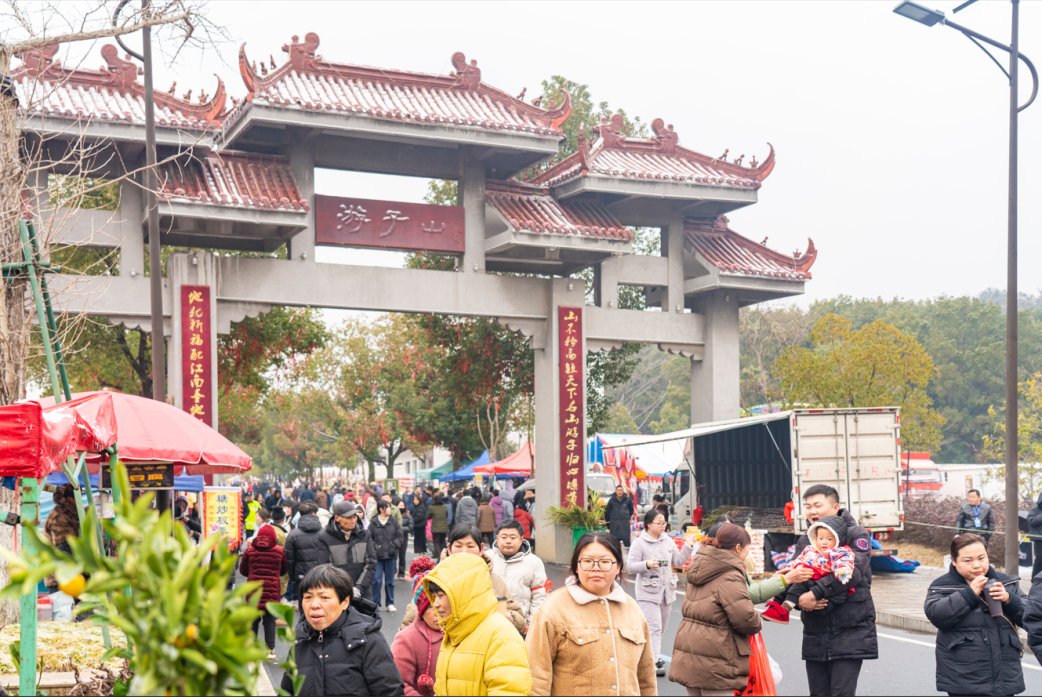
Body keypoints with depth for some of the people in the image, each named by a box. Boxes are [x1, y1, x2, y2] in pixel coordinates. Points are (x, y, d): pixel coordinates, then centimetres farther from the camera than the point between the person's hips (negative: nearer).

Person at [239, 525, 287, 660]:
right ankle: (270, 649, 2)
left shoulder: (250, 550, 0)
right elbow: (283, 571, 11)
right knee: (270, 620, 5)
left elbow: (242, 570, 8)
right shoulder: (280, 551, -2)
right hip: (272, 590, -1)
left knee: (253, 619, 12)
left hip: (253, 589, 1)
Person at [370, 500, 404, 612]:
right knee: (376, 580, -6)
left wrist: (394, 544, -7)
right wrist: (375, 546, -14)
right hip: (377, 556, -2)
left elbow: (400, 537, 7)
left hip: (391, 556, 2)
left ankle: (390, 603, 19)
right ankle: (375, 604, 5)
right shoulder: (373, 523, -1)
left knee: (390, 580, 9)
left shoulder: (393, 522, 5)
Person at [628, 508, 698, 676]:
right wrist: (647, 564, -27)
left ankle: (652, 655, 27)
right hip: (648, 592, -6)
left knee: (661, 627, 13)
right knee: (654, 627, -13)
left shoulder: (668, 541, 10)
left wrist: (688, 547, -1)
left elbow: (678, 562, 11)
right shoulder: (639, 543, -7)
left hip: (667, 591, 6)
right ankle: (654, 662, -15)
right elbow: (630, 566, -11)